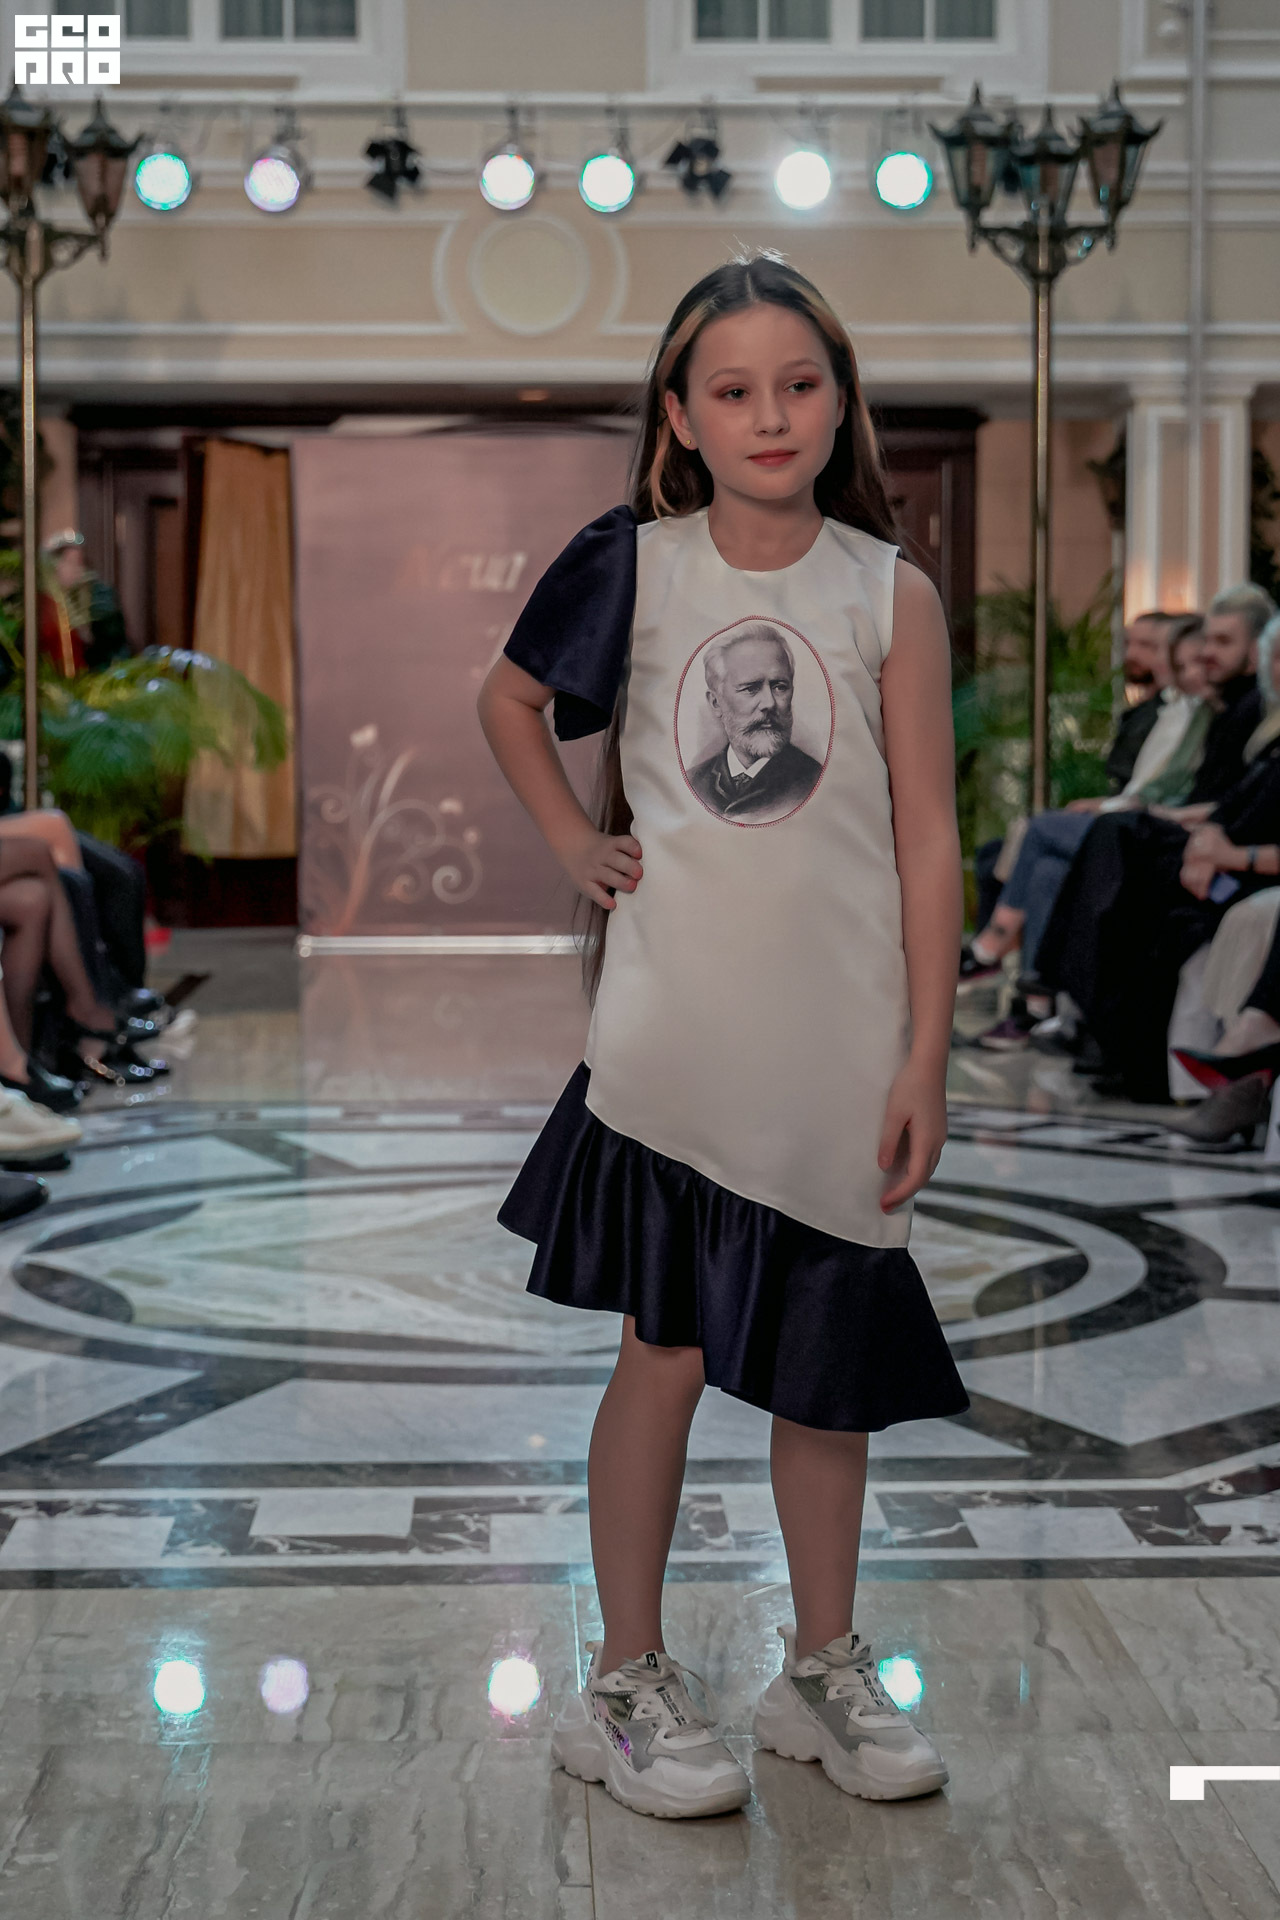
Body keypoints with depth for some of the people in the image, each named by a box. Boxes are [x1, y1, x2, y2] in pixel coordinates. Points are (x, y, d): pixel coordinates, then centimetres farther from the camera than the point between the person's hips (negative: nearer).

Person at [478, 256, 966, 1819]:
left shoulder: (891, 596, 0)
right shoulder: (634, 566, 0)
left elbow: (927, 835, 0)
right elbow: (508, 700, 18)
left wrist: (926, 1059, -3)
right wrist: (573, 842, 5)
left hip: (839, 1043, 1)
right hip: (673, 1034, -1)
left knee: (826, 1365, 10)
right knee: (667, 1350, 3)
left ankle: (823, 1669, 28)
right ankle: (627, 1686, 18)